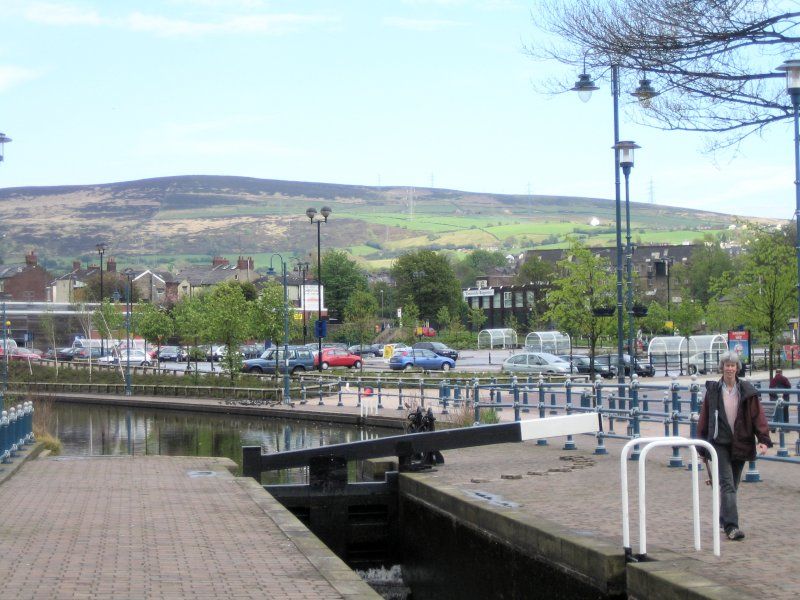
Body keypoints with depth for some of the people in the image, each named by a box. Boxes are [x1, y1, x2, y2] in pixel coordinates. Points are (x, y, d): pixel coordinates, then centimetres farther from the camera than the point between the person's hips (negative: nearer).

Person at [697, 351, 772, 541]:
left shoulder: (747, 391, 2)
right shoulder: (713, 390, 1)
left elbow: (758, 415, -2)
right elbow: (704, 417, 7)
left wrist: (763, 439, -12)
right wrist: (702, 442, 8)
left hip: (740, 444, 2)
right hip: (720, 443, -2)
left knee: (733, 484, 12)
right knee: (727, 484, -12)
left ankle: (724, 519, 30)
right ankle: (731, 526, -18)